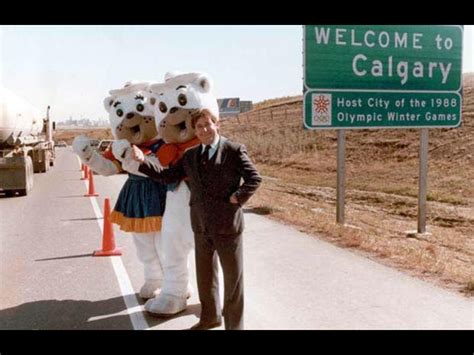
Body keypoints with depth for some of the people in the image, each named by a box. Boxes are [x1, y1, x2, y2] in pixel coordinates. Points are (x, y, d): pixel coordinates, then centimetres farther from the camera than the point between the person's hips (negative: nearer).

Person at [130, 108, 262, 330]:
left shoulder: (234, 151, -7)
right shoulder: (190, 156, 9)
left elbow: (254, 178, -8)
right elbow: (167, 176, 9)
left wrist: (237, 198, -17)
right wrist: (143, 161, 0)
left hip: (227, 224, -5)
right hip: (201, 226, 5)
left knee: (233, 276, 6)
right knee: (204, 274, 18)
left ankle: (234, 323, 22)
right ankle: (210, 316, 38)